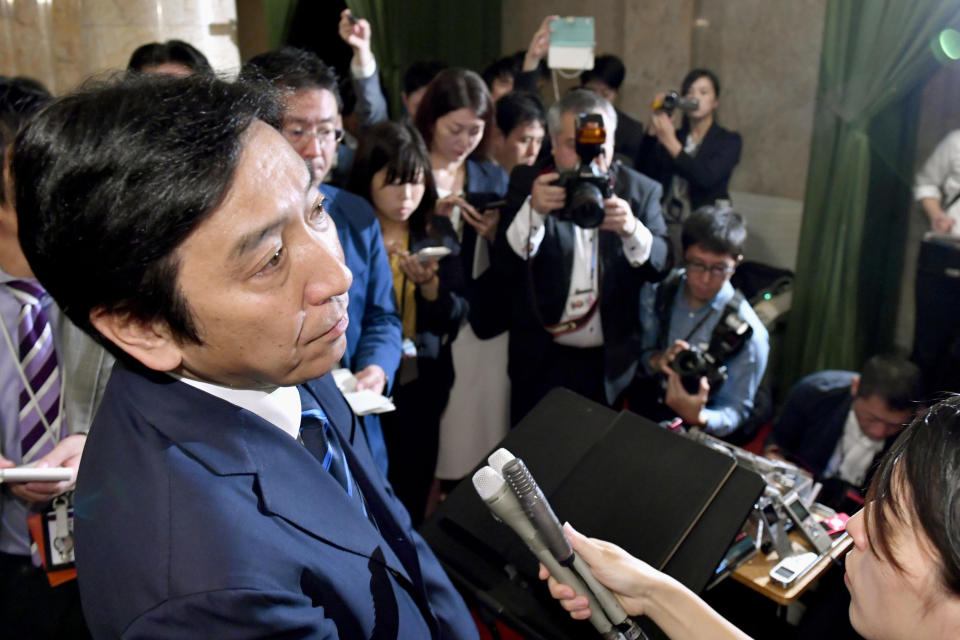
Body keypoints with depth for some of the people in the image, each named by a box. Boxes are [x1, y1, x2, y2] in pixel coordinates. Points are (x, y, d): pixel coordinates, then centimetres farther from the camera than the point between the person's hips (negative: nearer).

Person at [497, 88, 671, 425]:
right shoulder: (528, 182, -1)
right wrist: (534, 211, -25)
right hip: (541, 360, 0)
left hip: (610, 365, 1)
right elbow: (506, 265, -9)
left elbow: (661, 266, -6)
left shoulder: (641, 190, 1)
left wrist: (632, 230, -25)